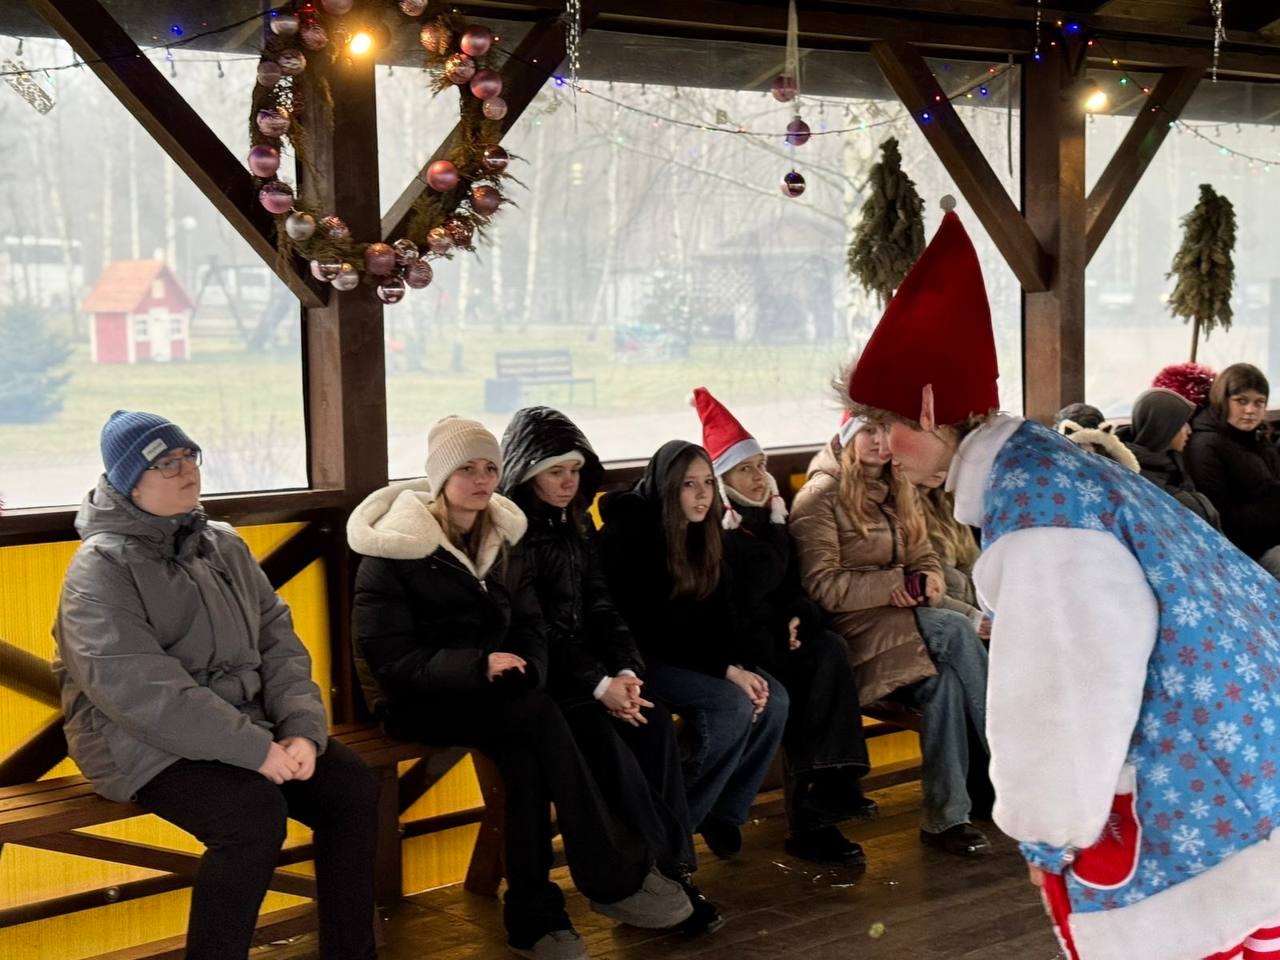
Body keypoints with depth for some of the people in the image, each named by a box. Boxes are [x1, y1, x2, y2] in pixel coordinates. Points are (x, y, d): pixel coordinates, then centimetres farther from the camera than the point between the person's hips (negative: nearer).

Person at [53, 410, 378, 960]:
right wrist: (255, 749, -27)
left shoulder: (225, 546, 11)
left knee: (351, 785, -10)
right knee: (254, 811, -30)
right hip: (144, 744, -7)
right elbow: (138, 690, -22)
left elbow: (278, 641, 8)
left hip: (244, 724, 7)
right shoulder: (101, 569, -11)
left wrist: (302, 729, -11)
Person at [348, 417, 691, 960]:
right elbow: (389, 659, -15)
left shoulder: (501, 539, 9)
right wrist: (480, 666, -27)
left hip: (491, 692, 5)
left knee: (525, 750, -29)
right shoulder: (396, 548, -11)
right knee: (541, 716, -29)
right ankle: (618, 879, -24)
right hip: (416, 700, -5)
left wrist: (524, 671, -14)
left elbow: (531, 627, 10)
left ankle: (533, 915, -22)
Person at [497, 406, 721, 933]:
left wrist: (626, 670, -8)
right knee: (601, 735, -29)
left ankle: (675, 866, -18)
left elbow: (598, 606, 10)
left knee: (652, 719, -19)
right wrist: (599, 684, -21)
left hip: (585, 661, 6)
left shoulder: (575, 521, 13)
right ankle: (659, 874, -21)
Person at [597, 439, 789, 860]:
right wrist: (725, 670, -23)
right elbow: (649, 629, -22)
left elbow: (720, 614, 5)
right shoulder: (629, 534, -18)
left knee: (773, 700, -13)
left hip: (687, 656, 8)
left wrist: (741, 667, -14)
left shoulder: (701, 534, 5)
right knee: (732, 706, -26)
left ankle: (724, 811, 3)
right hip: (638, 660, -8)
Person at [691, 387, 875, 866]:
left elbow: (794, 587, 20)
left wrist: (800, 618, -2)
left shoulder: (774, 521, 17)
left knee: (830, 650, -25)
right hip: (734, 646, -6)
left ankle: (829, 783, -30)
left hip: (778, 637, 6)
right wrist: (775, 631, -19)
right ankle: (810, 815, -29)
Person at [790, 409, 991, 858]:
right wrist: (892, 584, -20)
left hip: (900, 617, 7)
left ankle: (945, 816, -24)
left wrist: (929, 582, -9)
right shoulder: (822, 495, -5)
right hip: (851, 624, -7)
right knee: (956, 630, -28)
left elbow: (925, 559, 16)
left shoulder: (899, 491, 19)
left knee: (945, 679, -26)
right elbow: (820, 585, -13)